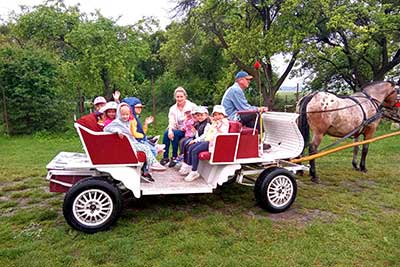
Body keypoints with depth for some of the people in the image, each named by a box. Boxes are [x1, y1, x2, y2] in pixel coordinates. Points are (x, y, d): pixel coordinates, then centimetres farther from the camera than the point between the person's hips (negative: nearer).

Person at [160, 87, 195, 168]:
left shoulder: (191, 106, -4)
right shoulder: (173, 108, 6)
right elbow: (171, 122, -4)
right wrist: (170, 130, -25)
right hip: (177, 130, 4)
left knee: (175, 134, -30)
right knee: (166, 133, -25)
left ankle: (174, 157, -16)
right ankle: (165, 157, -18)